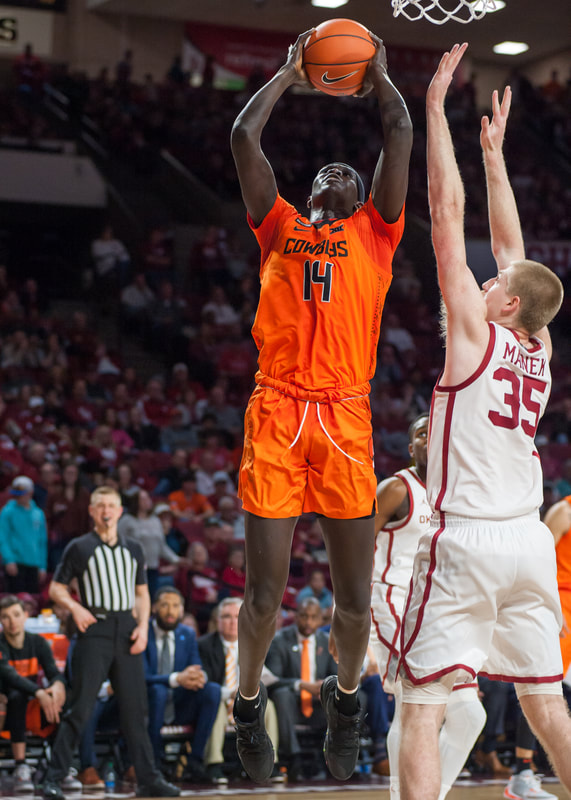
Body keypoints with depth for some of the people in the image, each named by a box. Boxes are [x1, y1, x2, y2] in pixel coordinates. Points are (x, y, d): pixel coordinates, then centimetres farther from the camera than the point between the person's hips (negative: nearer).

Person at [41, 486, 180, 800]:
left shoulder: (133, 549, 16)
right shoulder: (79, 547, 4)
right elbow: (56, 587, 5)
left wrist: (143, 626, 4)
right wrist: (74, 607, -14)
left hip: (127, 630, 4)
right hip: (94, 629, -4)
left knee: (135, 708, 5)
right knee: (80, 708, -9)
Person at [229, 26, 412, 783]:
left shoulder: (374, 232, 16)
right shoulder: (280, 228, 17)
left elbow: (400, 133, 10)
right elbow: (244, 135, 12)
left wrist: (379, 75, 24)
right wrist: (290, 73, 23)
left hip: (346, 417, 0)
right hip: (275, 413, 0)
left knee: (355, 593, 3)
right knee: (264, 591, 0)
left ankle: (346, 698, 27)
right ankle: (248, 701, 22)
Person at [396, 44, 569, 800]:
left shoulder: (477, 332, -6)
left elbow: (448, 210, -6)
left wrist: (436, 105, -2)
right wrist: (495, 151, 28)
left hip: (466, 539, -7)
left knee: (421, 704, -7)